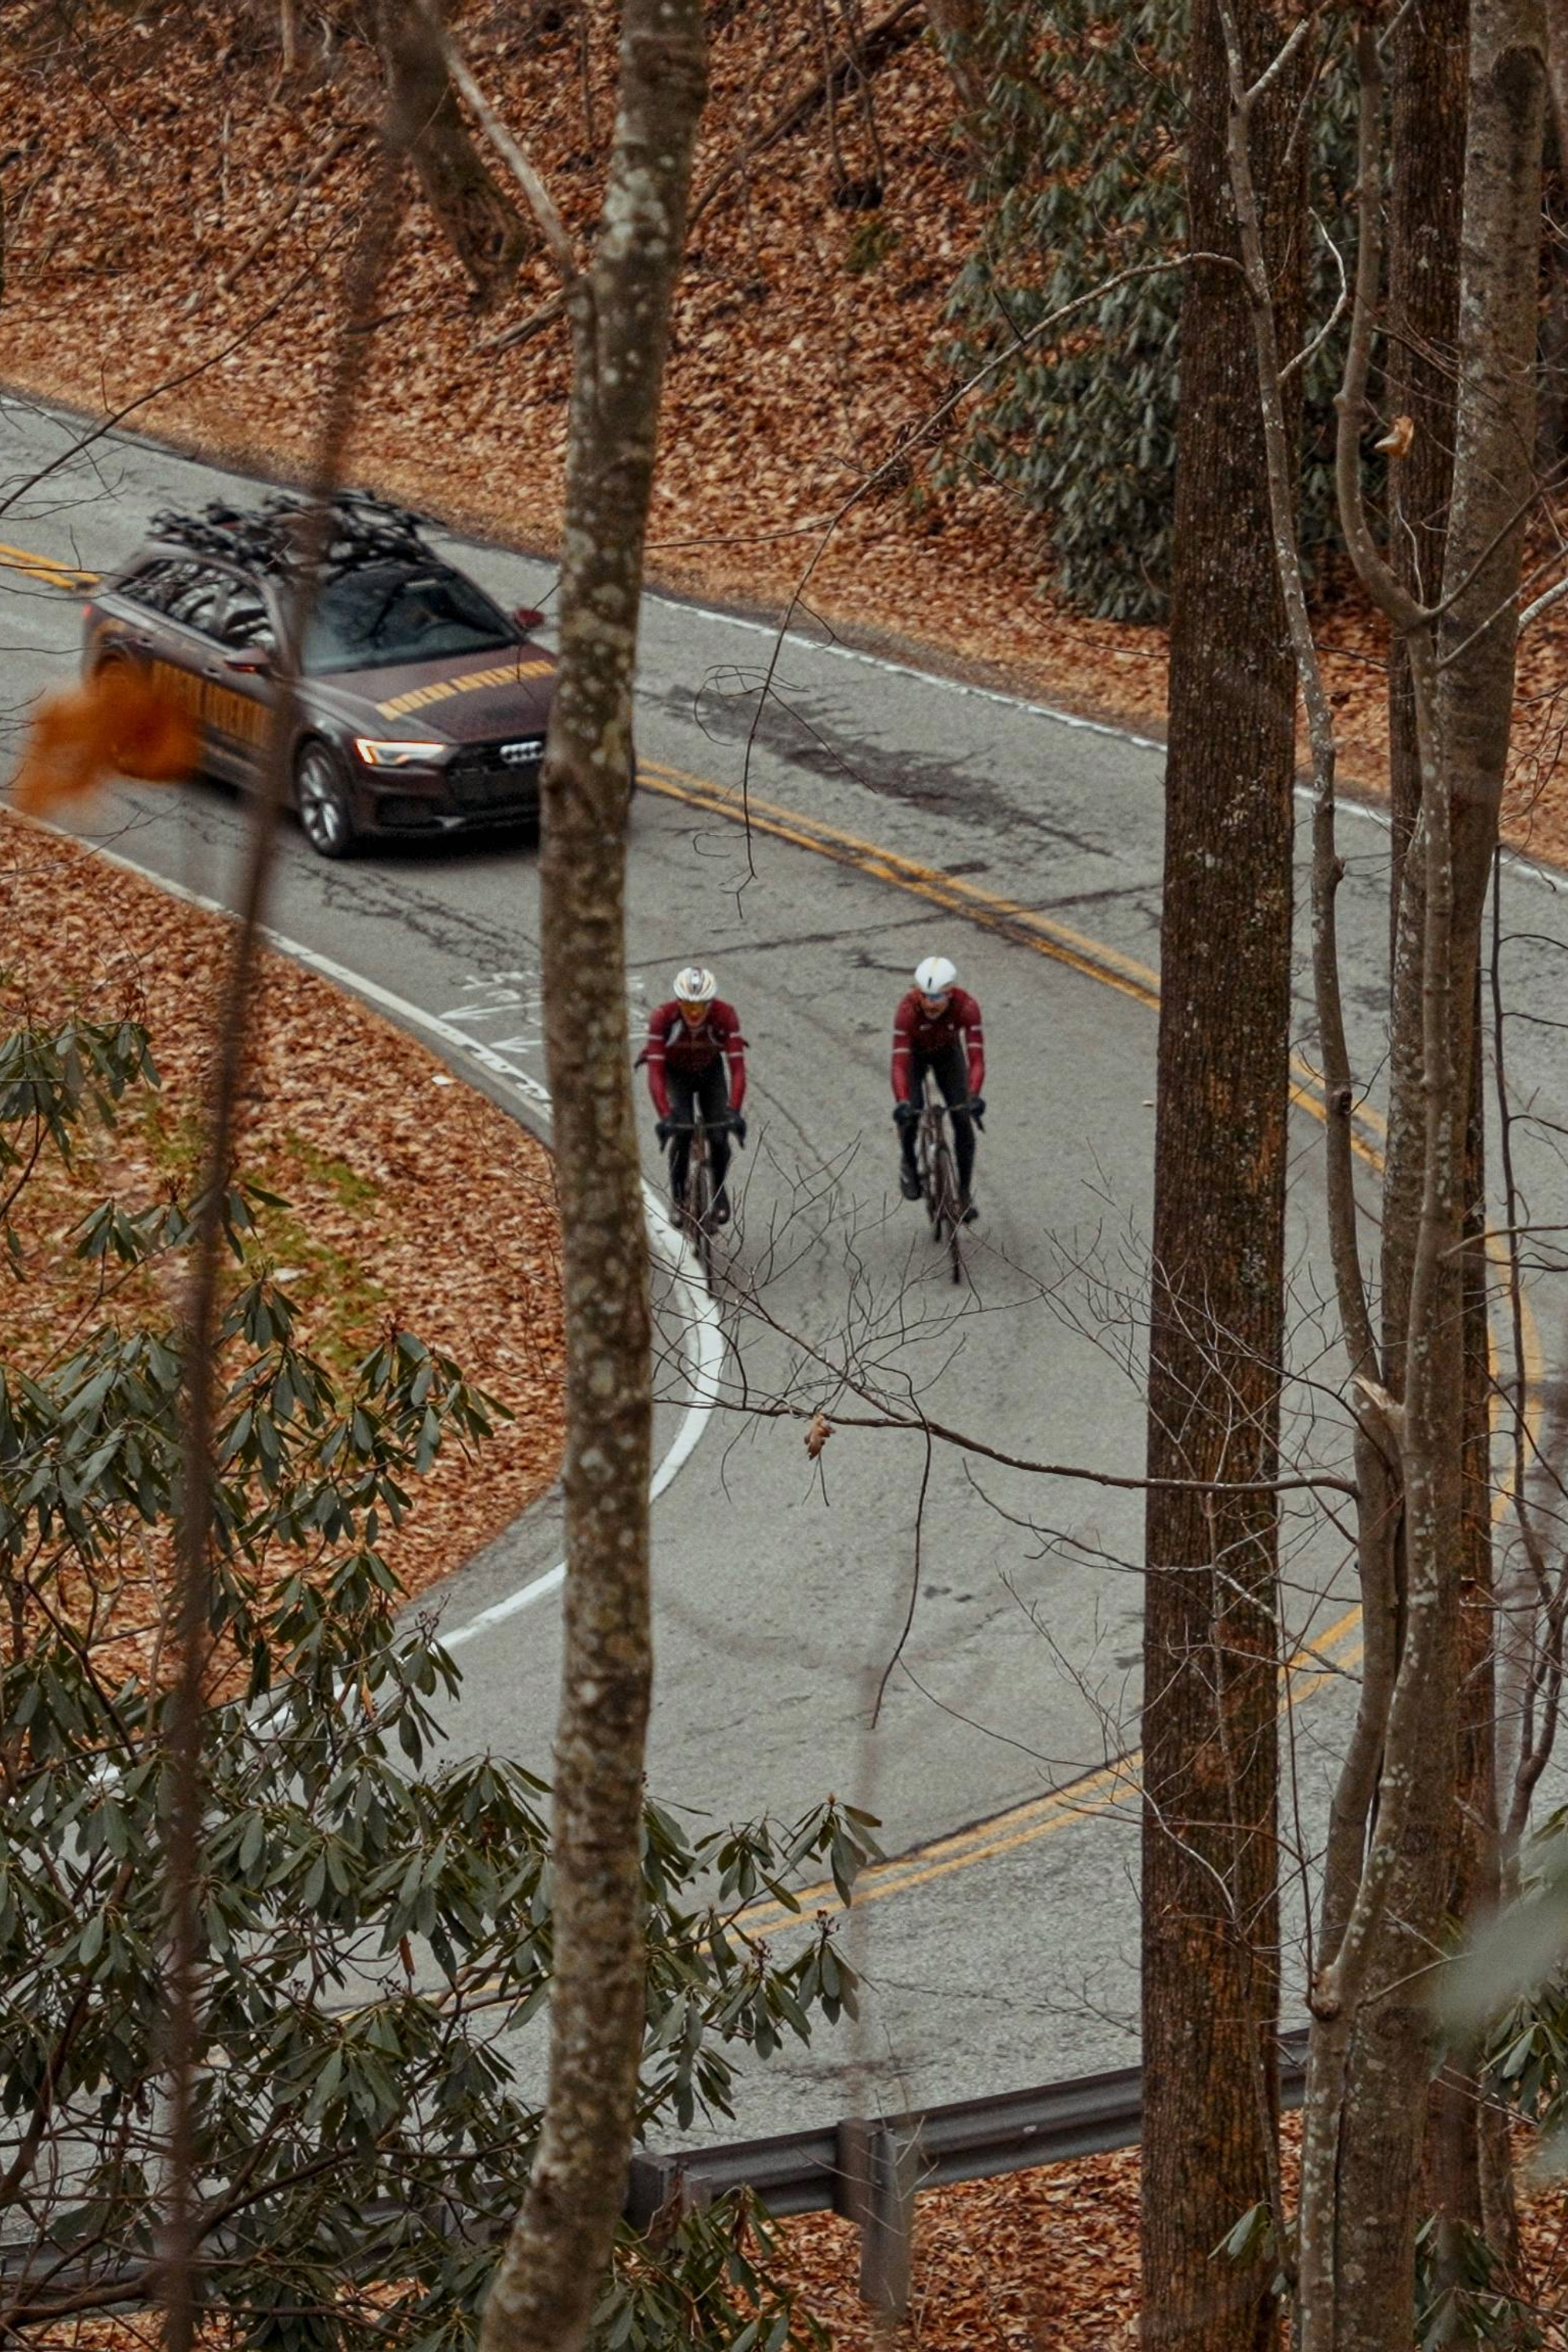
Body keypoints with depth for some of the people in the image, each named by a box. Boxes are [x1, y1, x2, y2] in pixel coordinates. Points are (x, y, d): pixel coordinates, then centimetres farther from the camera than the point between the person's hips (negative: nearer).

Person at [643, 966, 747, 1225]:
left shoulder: (725, 1015, -33)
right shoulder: (662, 1017, -36)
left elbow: (737, 1067, -37)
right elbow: (655, 1071, -38)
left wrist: (734, 1111, -48)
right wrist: (665, 1116, -49)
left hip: (711, 1070, 1)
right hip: (675, 1072, -1)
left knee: (719, 1134, -13)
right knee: (681, 1131, -22)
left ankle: (719, 1190, 16)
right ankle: (678, 1195, 1)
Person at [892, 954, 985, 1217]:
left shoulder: (966, 1006, -36)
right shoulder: (908, 1009, -39)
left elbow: (976, 1055, -40)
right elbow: (899, 1060, -44)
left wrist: (975, 1095, -56)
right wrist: (901, 1102, -58)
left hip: (948, 1052, 1)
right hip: (915, 1052, -1)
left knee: (963, 1119, -9)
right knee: (910, 1113, -21)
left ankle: (965, 1192, 6)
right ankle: (908, 1163, 11)